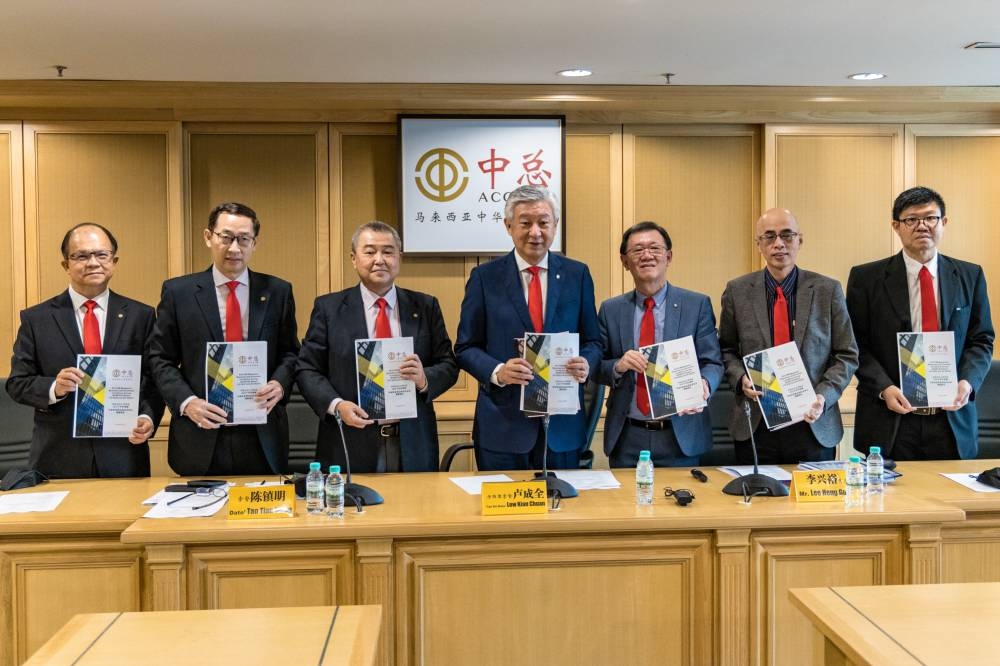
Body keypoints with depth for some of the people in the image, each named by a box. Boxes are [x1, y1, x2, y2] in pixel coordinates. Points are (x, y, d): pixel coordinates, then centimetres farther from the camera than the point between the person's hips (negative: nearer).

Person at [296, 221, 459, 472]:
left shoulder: (425, 307, 6)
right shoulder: (329, 307, 2)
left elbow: (448, 365, 5)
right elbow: (307, 369, 0)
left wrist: (424, 379, -16)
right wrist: (336, 405, -16)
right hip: (350, 447, -1)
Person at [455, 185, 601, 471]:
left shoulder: (577, 275, 5)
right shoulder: (485, 277, 0)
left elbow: (593, 341, 9)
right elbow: (465, 347, 1)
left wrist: (585, 363, -13)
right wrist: (497, 372, -17)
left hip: (563, 425, 2)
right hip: (503, 425, -1)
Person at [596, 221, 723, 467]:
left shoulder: (698, 305, 0)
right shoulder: (610, 310, 6)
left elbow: (712, 363, -3)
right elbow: (597, 368, 6)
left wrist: (704, 384, -24)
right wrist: (618, 366, -16)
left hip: (681, 436, -1)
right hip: (626, 438, 1)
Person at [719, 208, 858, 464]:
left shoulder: (828, 290, 0)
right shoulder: (737, 291, 2)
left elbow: (847, 356, 2)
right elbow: (727, 350, 10)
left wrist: (824, 396, -12)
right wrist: (741, 378, -9)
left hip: (814, 426, 0)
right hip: (755, 425, 0)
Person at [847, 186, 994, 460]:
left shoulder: (970, 276, 8)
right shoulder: (867, 278, 0)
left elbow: (981, 340, 10)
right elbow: (856, 345, -2)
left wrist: (968, 381, -8)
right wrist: (884, 388, -15)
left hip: (952, 417, 2)